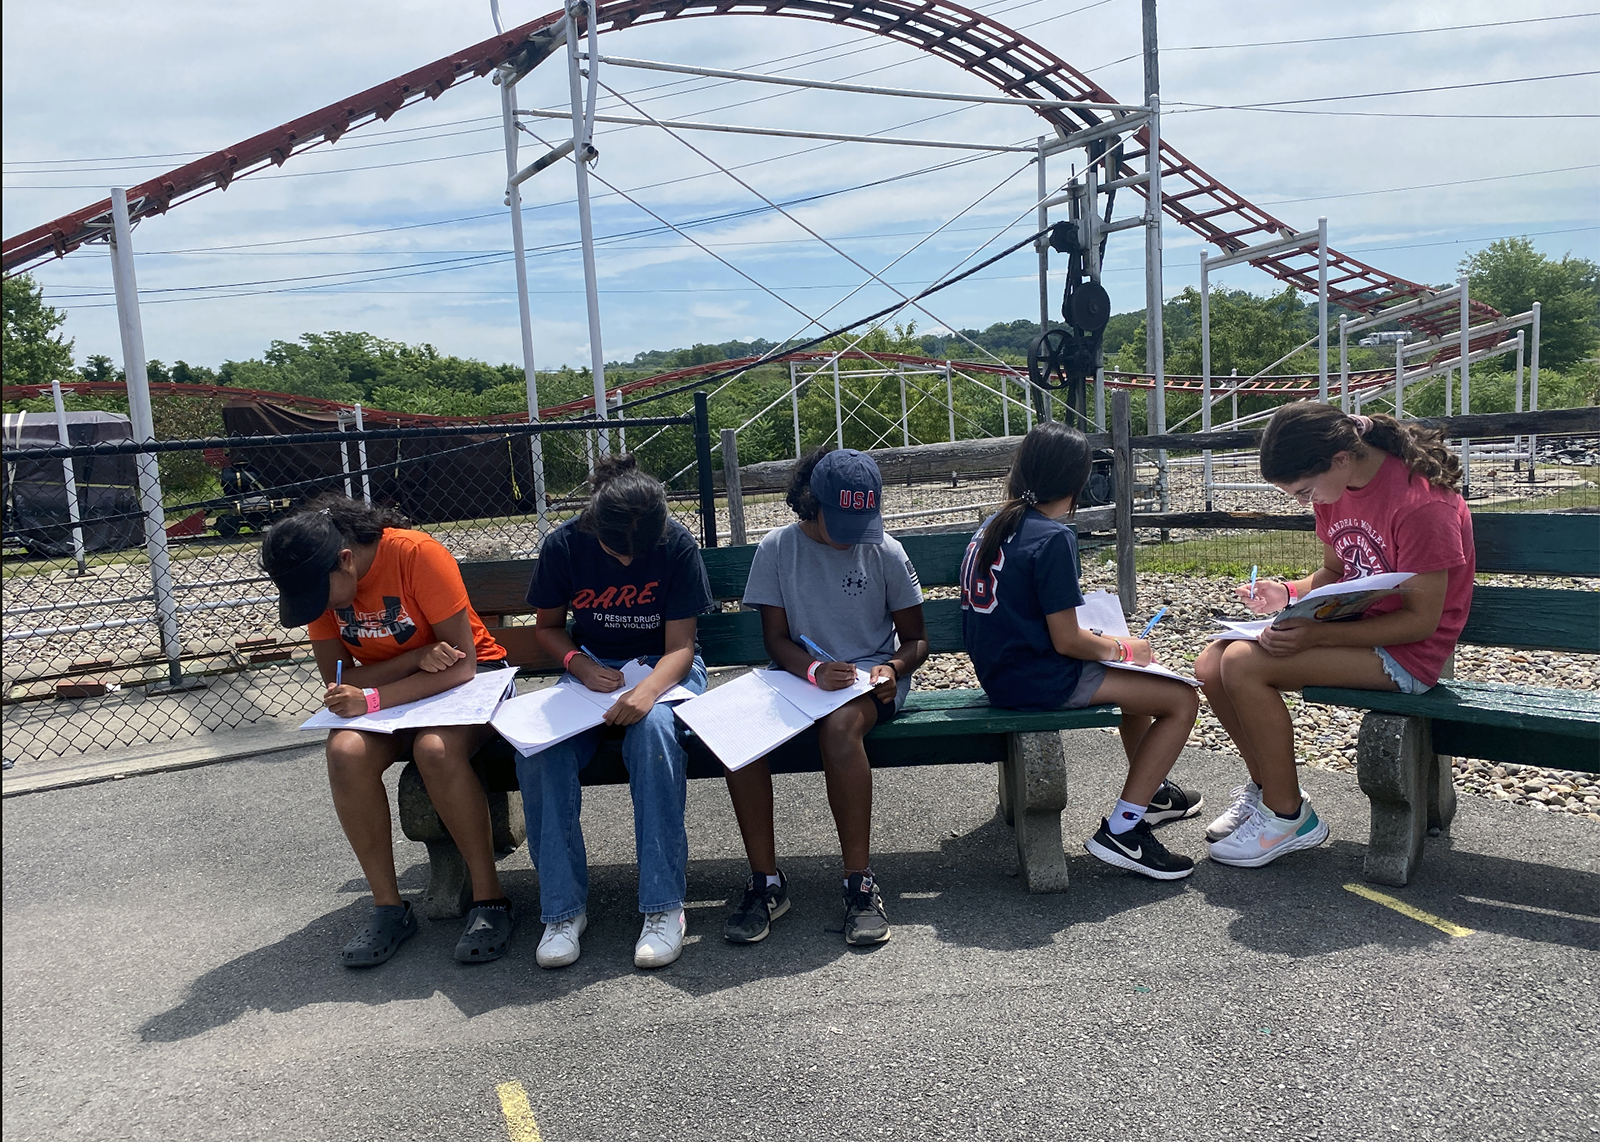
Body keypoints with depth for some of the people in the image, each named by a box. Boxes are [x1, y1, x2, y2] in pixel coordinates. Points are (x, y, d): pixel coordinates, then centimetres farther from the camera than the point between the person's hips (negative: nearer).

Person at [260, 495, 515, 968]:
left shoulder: (418, 554, -23)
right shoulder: (313, 581, -7)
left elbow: (461, 664, -23)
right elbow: (338, 680, -8)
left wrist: (372, 699, -32)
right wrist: (419, 657, -24)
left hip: (468, 677, -4)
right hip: (389, 693, 5)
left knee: (435, 749, -35)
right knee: (346, 752, -27)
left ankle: (489, 898, -20)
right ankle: (388, 906, -13)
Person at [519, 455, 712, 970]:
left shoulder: (677, 545, -15)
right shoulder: (564, 545, -9)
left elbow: (680, 646, -16)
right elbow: (548, 626, 6)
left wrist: (647, 691, -37)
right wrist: (581, 665, -16)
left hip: (662, 667, -2)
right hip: (592, 668, 2)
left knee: (654, 727, -38)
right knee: (536, 747, -29)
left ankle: (664, 904, -31)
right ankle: (562, 907, -18)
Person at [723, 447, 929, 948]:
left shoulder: (885, 552, -1)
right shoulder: (777, 548, 1)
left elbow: (916, 639, 6)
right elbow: (776, 638, 1)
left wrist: (893, 668, -17)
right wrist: (815, 671, -20)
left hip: (869, 679, -2)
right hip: (798, 675, 2)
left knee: (839, 725, -38)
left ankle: (860, 882, -26)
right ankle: (766, 882, -17)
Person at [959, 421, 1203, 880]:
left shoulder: (992, 525, 8)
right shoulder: (1053, 537, -18)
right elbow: (1067, 642, -20)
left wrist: (1098, 638, 19)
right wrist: (1123, 648, -1)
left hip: (999, 670, 10)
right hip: (1037, 680, -10)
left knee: (1137, 673, 29)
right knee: (1183, 699, -6)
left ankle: (1149, 790, 44)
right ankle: (1121, 829, -6)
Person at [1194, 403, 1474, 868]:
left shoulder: (1422, 502, -24)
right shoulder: (1336, 485, 2)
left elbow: (1422, 620, -21)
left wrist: (1317, 634, -30)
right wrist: (1289, 593, -7)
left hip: (1406, 651, -8)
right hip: (1351, 626, 8)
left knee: (1244, 665, -24)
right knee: (1211, 665, -6)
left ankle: (1288, 816, -8)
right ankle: (1267, 786, 15)